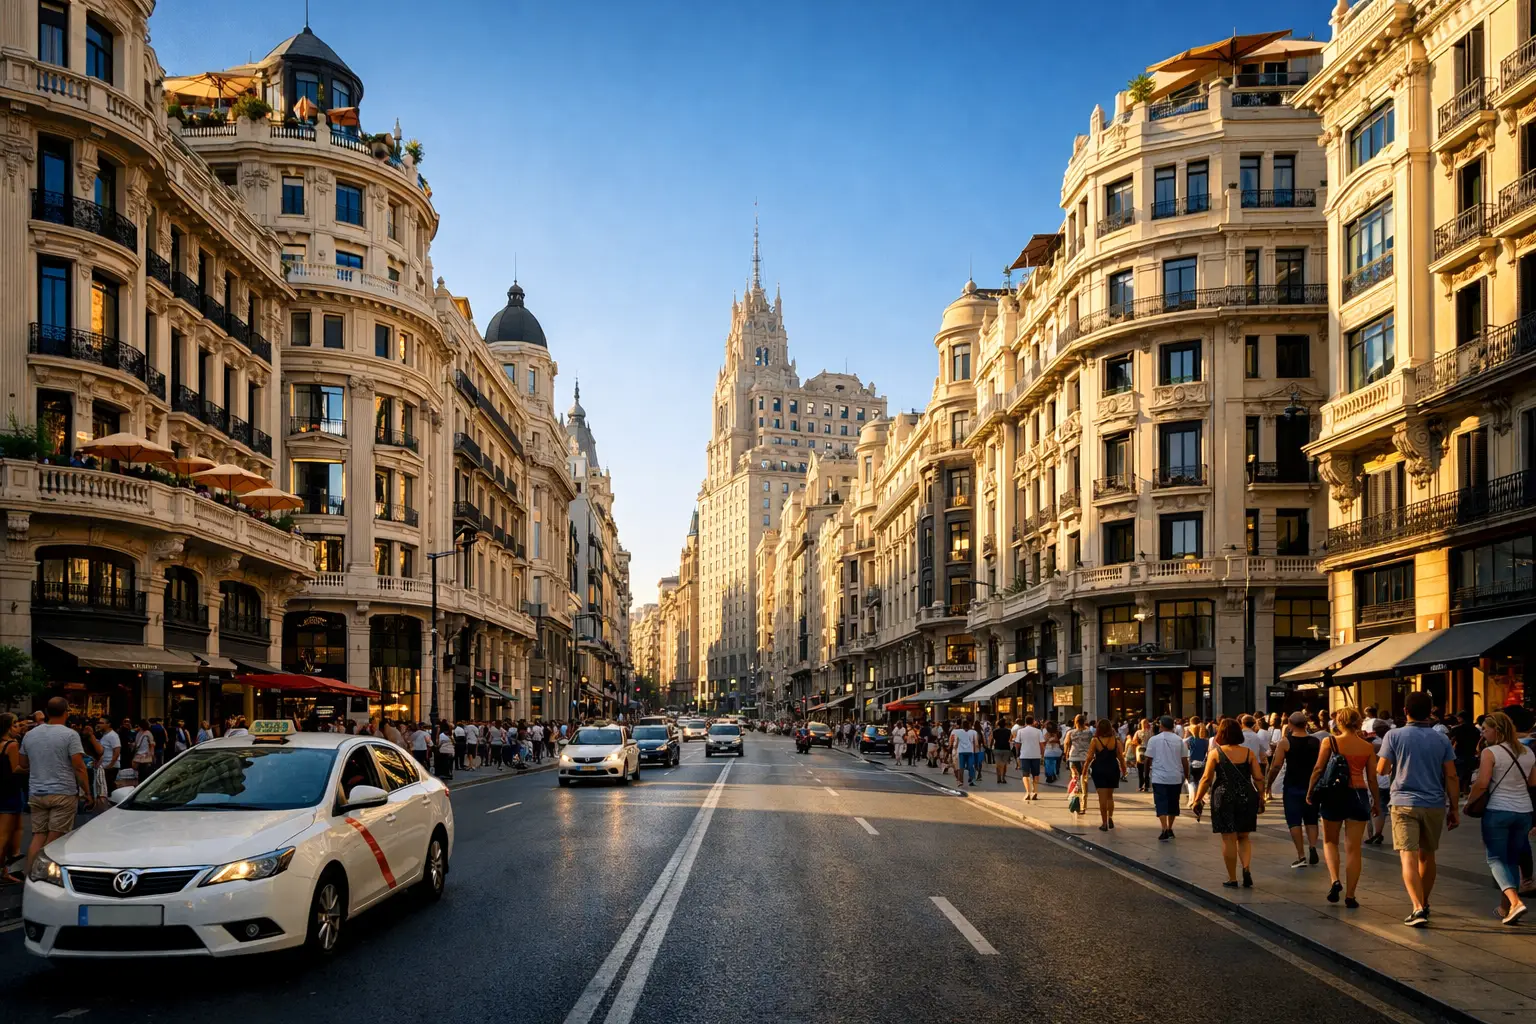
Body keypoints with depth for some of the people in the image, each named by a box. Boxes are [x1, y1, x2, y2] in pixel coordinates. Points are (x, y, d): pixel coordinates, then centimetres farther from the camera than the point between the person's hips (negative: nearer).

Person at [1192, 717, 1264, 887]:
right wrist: (1261, 797, 12)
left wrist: (1197, 799, 0)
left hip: (1224, 798, -2)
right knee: (1243, 837, 15)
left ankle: (1232, 879, 8)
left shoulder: (1216, 753, -3)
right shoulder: (1249, 752, 3)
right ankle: (1247, 869, -5)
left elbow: (1206, 779, -6)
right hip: (1246, 797, 2)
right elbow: (1259, 778, 1)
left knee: (1228, 838, 4)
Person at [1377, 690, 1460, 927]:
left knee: (1408, 857, -9)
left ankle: (1418, 907, -24)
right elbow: (1451, 776, 2)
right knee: (1427, 856, 18)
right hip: (1435, 804, 3)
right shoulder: (1442, 739, 3)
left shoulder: (1394, 736, -4)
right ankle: (1424, 904, 30)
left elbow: (1382, 769, -4)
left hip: (1404, 803, -3)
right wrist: (1453, 809, 8)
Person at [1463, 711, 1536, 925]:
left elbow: (1482, 784, -14)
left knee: (1496, 859, 1)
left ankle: (1515, 901, -19)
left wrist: (1469, 803, -1)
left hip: (1497, 811, -6)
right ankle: (1506, 907, 19)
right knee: (1512, 860, 16)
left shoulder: (1490, 753, -11)